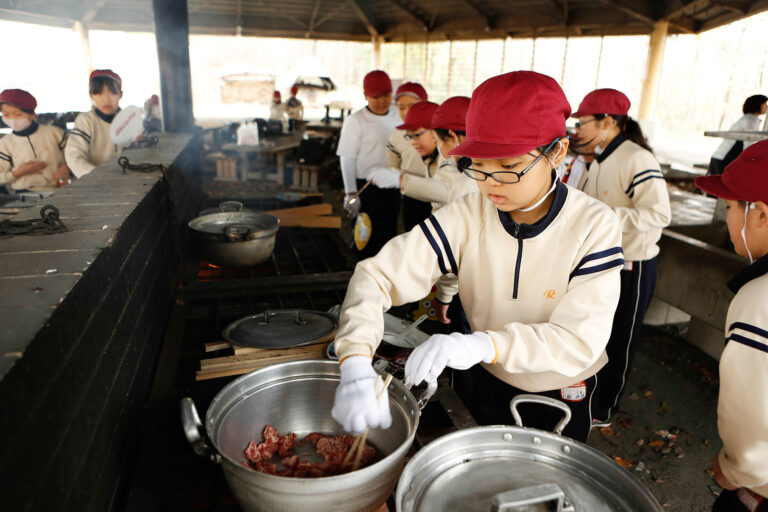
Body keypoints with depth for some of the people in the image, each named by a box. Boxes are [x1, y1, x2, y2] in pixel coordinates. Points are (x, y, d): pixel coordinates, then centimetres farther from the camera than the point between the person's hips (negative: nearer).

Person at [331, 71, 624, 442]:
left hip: (562, 397, -1)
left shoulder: (594, 226, -24)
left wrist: (483, 344, -46)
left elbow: (580, 340, -30)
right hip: (488, 383, 2)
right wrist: (356, 363, -43)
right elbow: (377, 275, -26)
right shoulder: (467, 217, -21)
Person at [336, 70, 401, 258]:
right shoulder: (356, 121, -8)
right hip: (367, 186, -5)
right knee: (369, 235, 1)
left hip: (393, 185, 5)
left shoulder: (397, 117, 7)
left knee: (390, 232, 14)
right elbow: (347, 159, -8)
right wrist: (351, 194, -12)